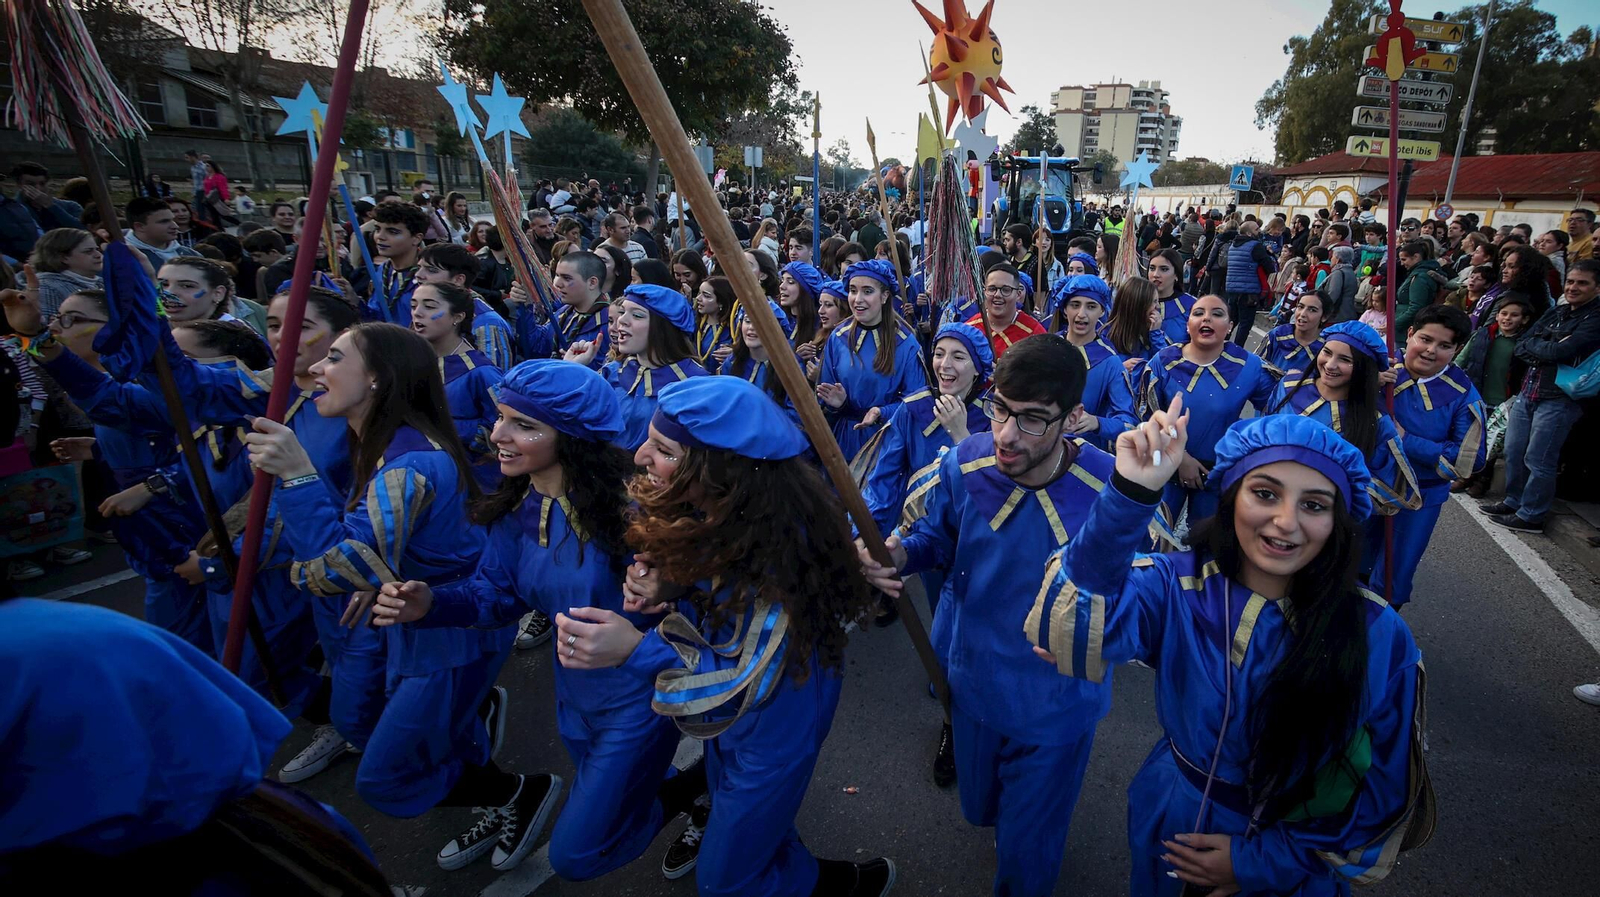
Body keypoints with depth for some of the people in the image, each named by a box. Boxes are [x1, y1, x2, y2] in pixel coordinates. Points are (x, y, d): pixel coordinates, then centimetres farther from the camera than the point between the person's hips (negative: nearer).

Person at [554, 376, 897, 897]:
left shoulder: (779, 542, -37)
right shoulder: (703, 508, -15)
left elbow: (755, 688, -31)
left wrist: (636, 651, -40)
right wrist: (664, 584, -20)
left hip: (773, 725, -6)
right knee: (724, 793, 30)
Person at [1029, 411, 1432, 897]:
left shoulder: (1380, 638, -19)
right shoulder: (1176, 585, -20)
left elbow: (1388, 791, -9)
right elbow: (1061, 632, -39)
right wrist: (1130, 492, -47)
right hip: (1170, 836, 1)